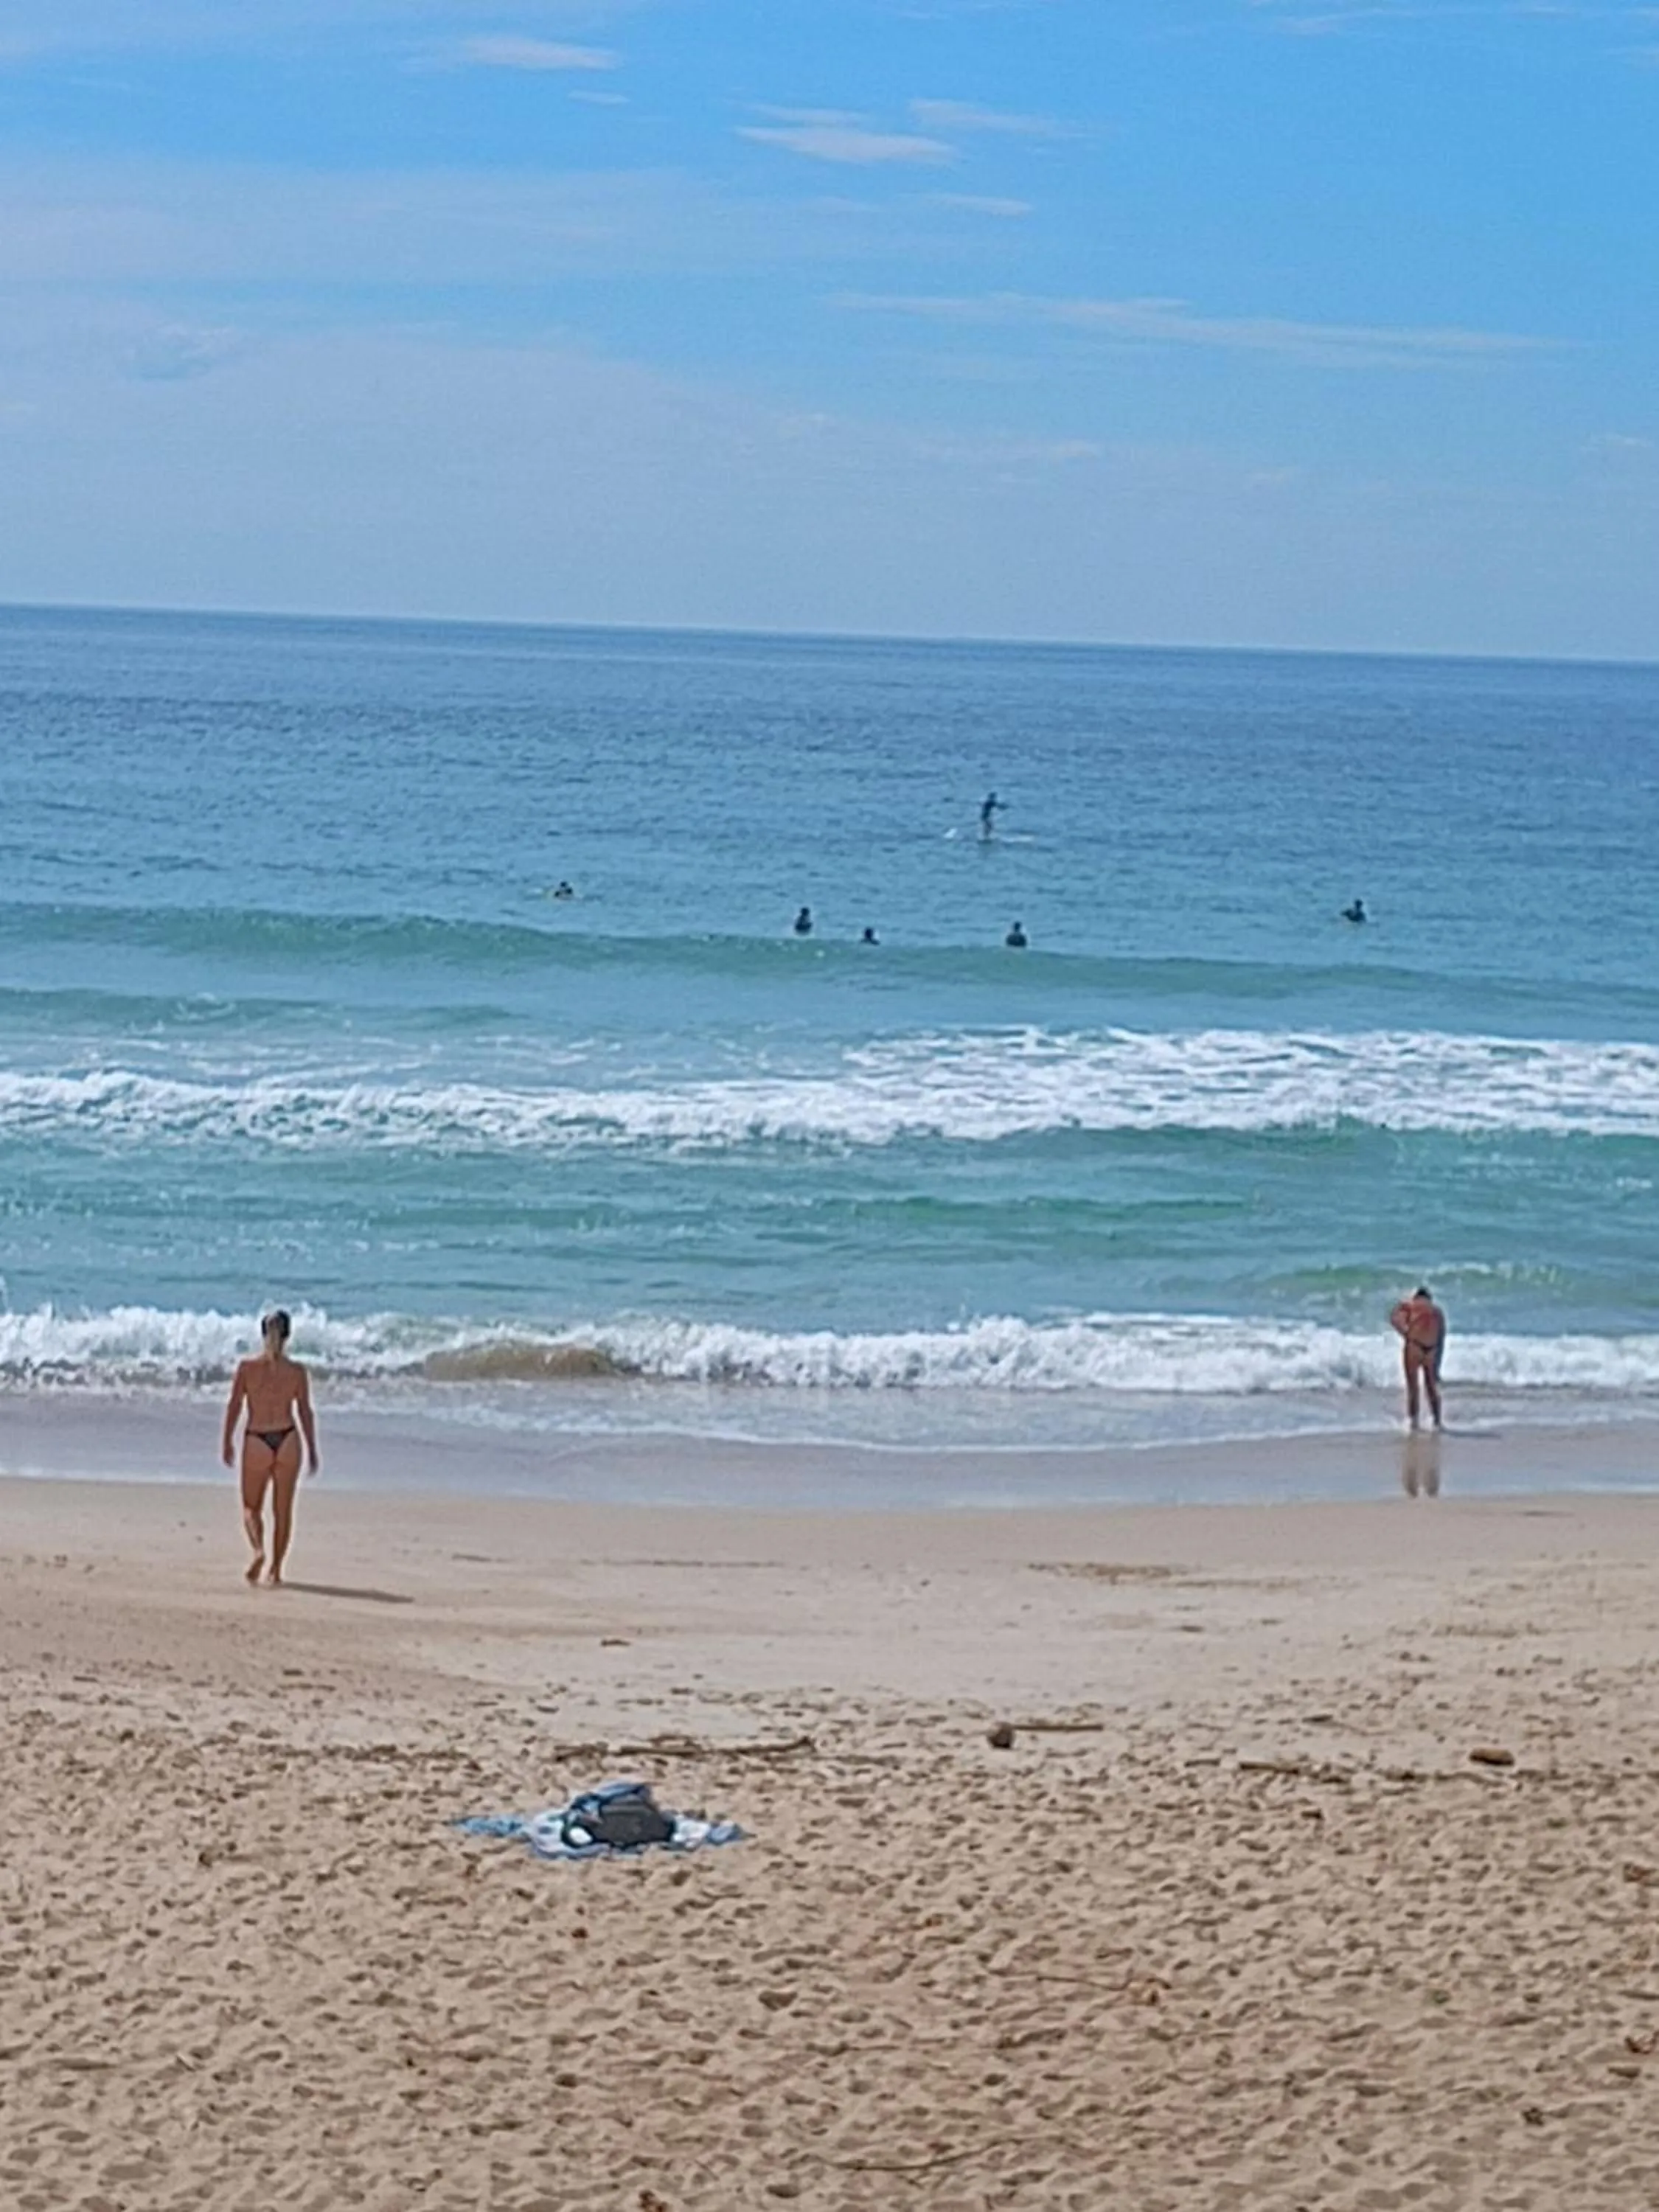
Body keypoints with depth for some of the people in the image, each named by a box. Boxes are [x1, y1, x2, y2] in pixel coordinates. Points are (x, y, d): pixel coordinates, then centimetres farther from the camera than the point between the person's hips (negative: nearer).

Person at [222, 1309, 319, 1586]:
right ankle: (275, 1570, 8)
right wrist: (312, 1450, 7)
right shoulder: (297, 1371, -2)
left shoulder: (247, 1368, -4)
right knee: (283, 1510, 9)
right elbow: (305, 1412, -1)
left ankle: (259, 1551, -15)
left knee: (251, 1508, 12)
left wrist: (228, 1443, 5)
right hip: (287, 1439, 1)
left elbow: (234, 1407, -4)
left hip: (256, 1441, -1)